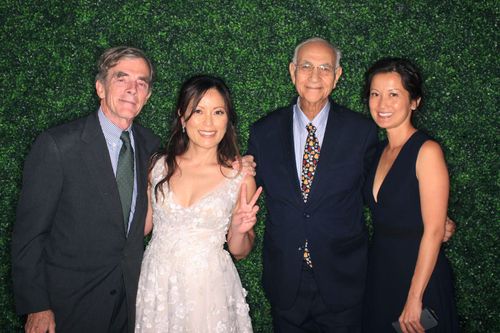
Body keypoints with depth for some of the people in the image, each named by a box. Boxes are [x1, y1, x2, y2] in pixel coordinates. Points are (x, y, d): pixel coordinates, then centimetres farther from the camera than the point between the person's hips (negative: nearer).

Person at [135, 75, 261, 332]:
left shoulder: (240, 178, -8)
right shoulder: (159, 165, -3)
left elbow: (239, 251, 2)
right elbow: (143, 225, 9)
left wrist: (240, 231, -18)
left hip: (209, 289, -1)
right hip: (157, 284, 2)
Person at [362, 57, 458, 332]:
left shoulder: (427, 151, -15)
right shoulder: (380, 151, 6)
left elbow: (434, 231, -18)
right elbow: (383, 220, 9)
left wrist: (415, 299, -19)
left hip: (417, 275, -6)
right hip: (379, 274, 7)